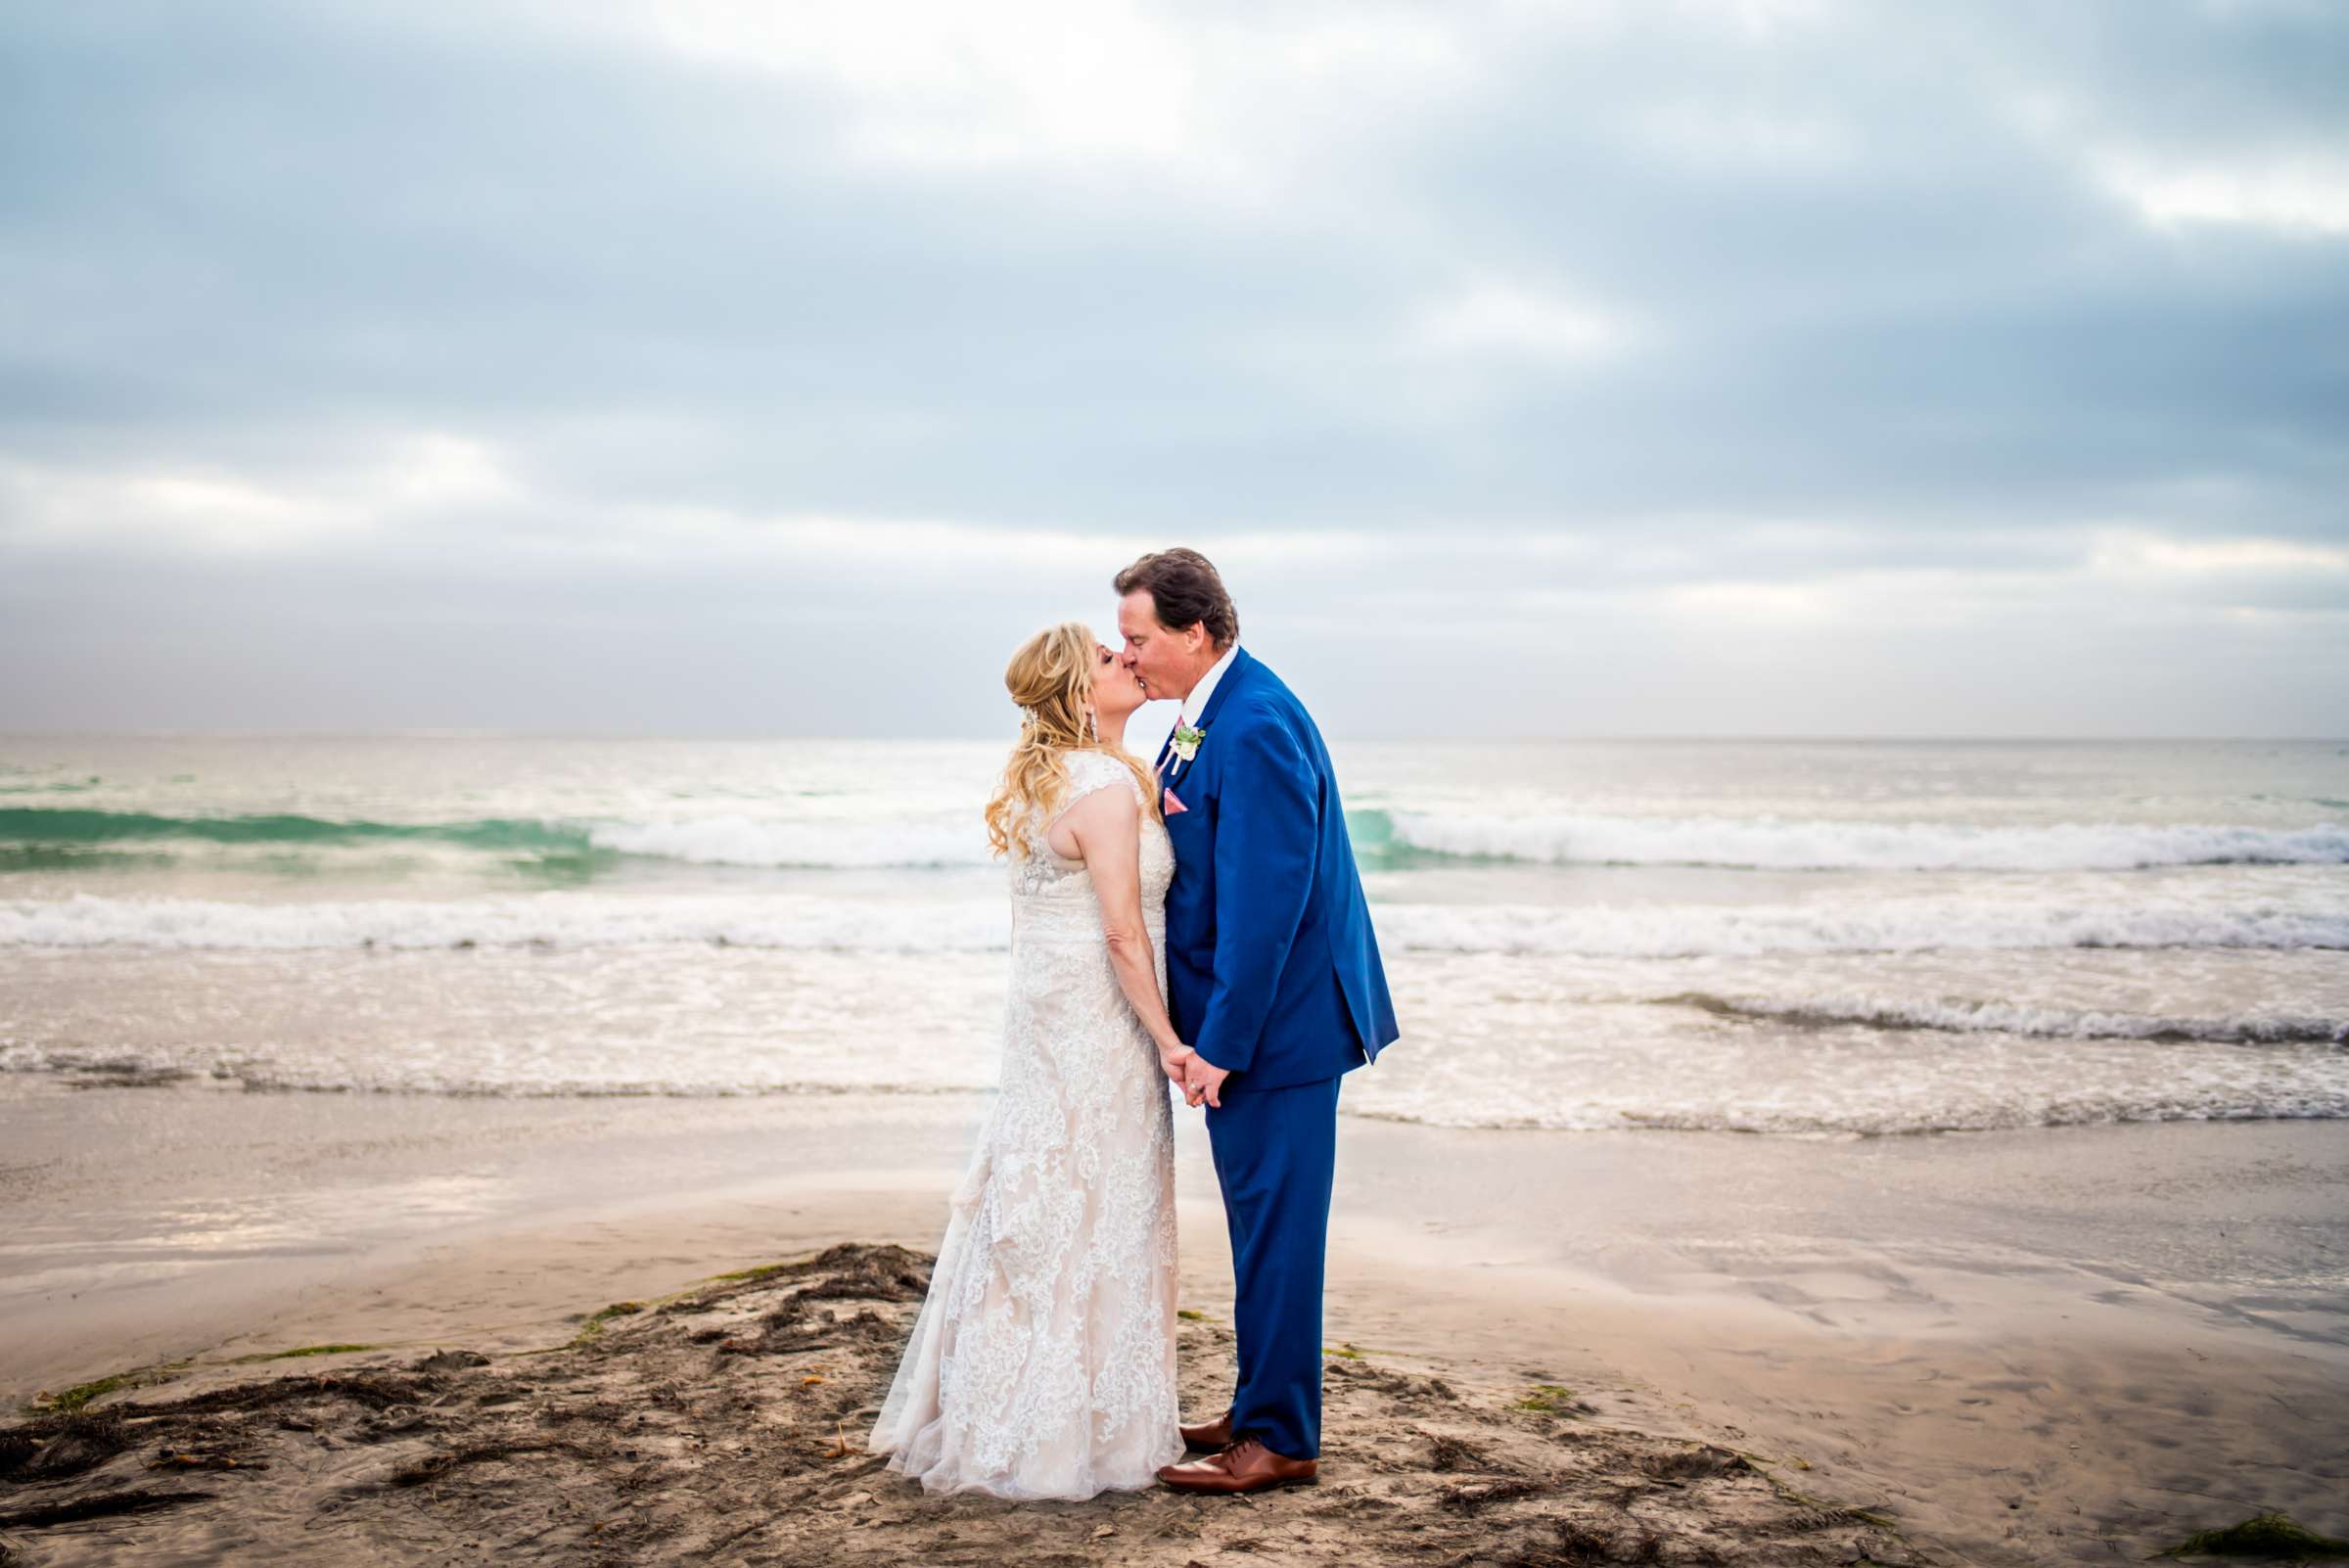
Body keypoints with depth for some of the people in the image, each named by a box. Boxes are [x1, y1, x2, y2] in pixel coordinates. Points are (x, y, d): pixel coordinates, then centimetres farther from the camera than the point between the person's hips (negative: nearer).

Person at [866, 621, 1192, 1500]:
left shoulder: (1040, 778, 11)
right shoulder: (1108, 787, -18)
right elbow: (1124, 933, -21)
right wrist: (1166, 1039, -17)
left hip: (1045, 1018, 9)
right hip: (1099, 1028, -9)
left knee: (1030, 1213, 15)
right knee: (1093, 1222, 0)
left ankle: (993, 1420, 26)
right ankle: (1072, 1435, 11)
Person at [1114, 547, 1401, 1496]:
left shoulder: (1254, 727, -21)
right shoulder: (1206, 716, 10)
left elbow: (1264, 902, -24)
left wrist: (1219, 1042, -21)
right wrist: (1157, 811, -4)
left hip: (1277, 1020, -10)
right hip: (1239, 1016, 10)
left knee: (1274, 1227, 0)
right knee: (1259, 1224, 18)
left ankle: (1280, 1441, 11)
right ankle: (1261, 1409, 30)